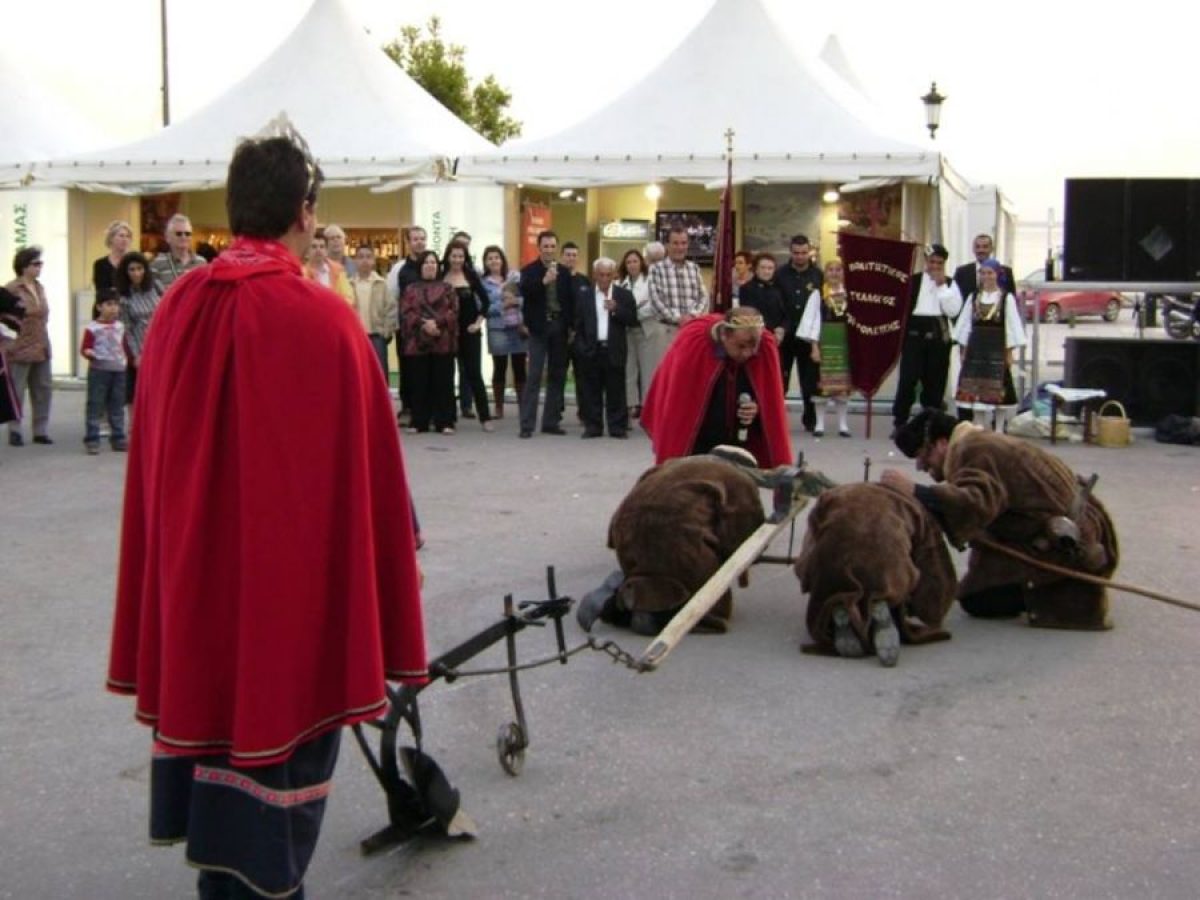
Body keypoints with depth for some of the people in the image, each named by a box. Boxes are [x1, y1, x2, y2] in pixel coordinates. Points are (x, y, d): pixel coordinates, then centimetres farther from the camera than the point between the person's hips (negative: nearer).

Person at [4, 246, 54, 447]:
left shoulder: (39, 287, 11)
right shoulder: (11, 289, -12)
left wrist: (44, 341, 16)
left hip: (41, 348, 7)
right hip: (20, 349, -7)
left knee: (43, 390, 10)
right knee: (16, 392, 1)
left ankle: (41, 430, 18)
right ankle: (14, 431, 10)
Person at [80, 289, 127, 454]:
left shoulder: (120, 326, 11)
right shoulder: (92, 328, -6)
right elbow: (84, 348, -10)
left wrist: (125, 359, 13)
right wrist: (89, 353, -29)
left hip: (118, 370, 5)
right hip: (98, 370, -5)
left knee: (117, 406, 11)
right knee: (95, 405, -3)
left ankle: (118, 439, 18)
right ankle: (92, 440, 0)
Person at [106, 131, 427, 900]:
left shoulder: (179, 308, 0)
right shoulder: (323, 318, -16)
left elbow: (152, 457, 7)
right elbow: (366, 468, -13)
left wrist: (173, 571, 18)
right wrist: (392, 572, -1)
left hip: (195, 570, 6)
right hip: (294, 574, -6)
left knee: (214, 692, 19)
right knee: (279, 712, 7)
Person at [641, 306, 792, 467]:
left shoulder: (765, 348, -16)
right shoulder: (692, 342, -23)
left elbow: (771, 403, 2)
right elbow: (674, 406, -16)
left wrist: (758, 409, -21)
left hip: (742, 446, 3)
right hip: (694, 448, -2)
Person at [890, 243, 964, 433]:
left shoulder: (950, 284, 8)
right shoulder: (913, 280, 6)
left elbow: (953, 311, -6)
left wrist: (942, 285, -8)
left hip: (938, 337, 1)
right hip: (914, 334, -1)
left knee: (935, 382, 6)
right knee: (907, 380, -8)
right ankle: (899, 423, -1)